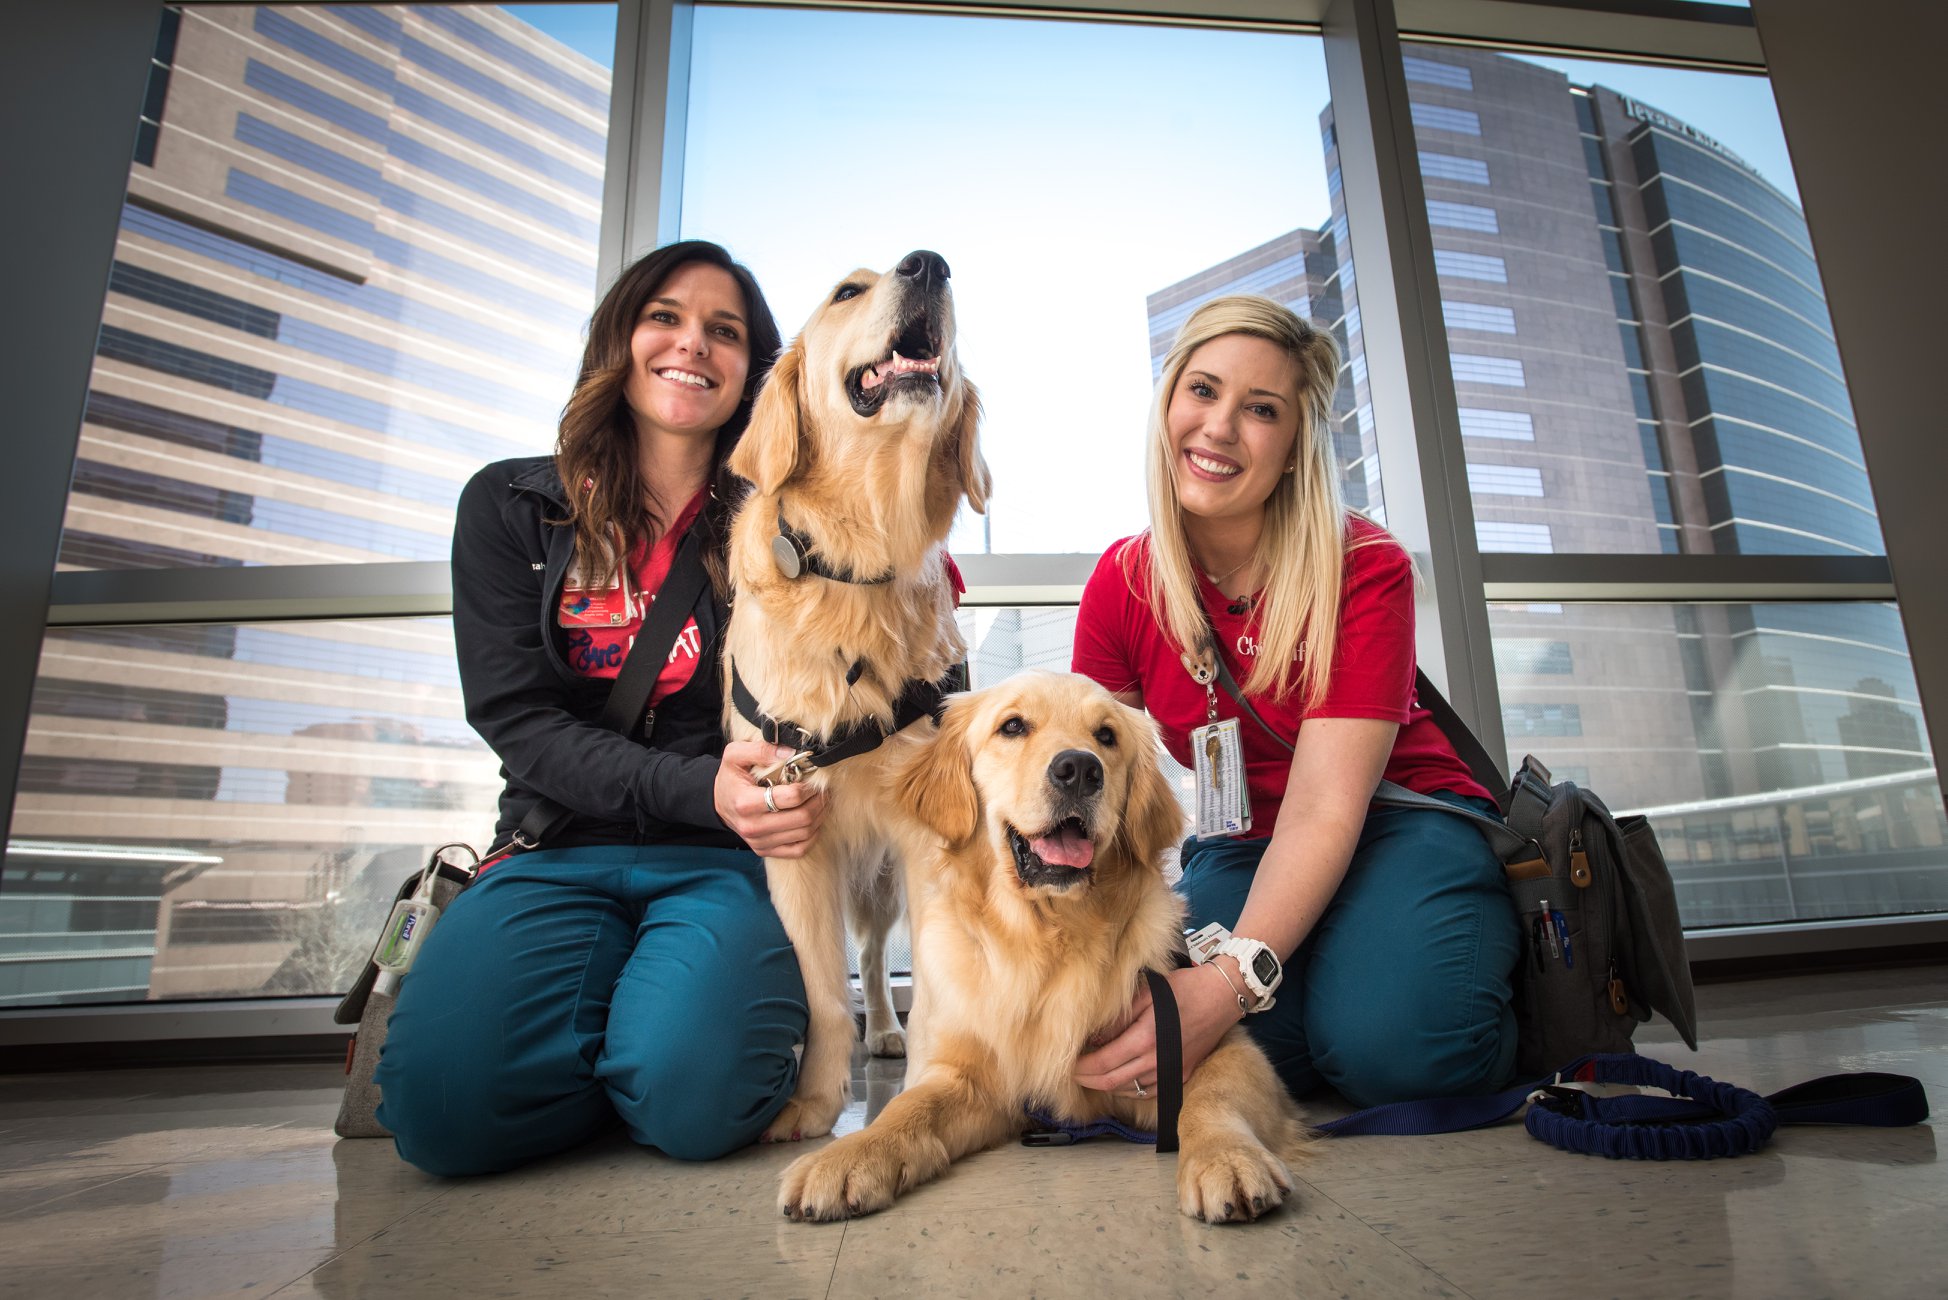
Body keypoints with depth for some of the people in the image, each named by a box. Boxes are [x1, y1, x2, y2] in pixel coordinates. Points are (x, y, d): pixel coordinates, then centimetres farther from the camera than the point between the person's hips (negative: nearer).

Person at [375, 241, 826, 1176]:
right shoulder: (509, 507, 7)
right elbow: (517, 717, -4)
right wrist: (699, 787, -19)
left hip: (729, 861, -1)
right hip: (561, 852, 2)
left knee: (690, 1103, -27)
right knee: (444, 1100, -24)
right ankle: (616, 1007, 6)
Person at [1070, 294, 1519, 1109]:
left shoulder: (1365, 570, -16)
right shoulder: (1122, 583, -6)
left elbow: (1326, 804, -25)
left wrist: (1236, 974, -41)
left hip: (1401, 826, -2)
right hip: (1249, 851, 2)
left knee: (1387, 1044, -31)